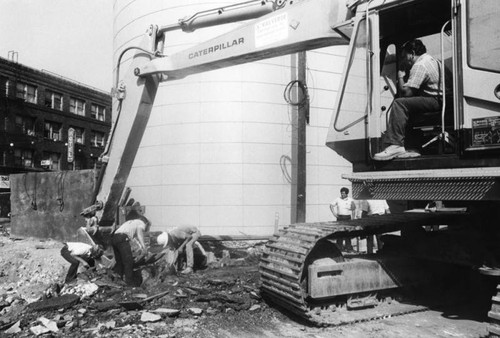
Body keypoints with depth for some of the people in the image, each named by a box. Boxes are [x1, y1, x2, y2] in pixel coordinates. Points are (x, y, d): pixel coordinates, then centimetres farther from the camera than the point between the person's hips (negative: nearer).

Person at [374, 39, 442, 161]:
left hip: (436, 101, -11)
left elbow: (406, 92, -17)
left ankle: (396, 145, -30)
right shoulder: (430, 59, 22)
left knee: (399, 103, -21)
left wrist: (400, 78, 0)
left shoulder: (419, 65, -11)